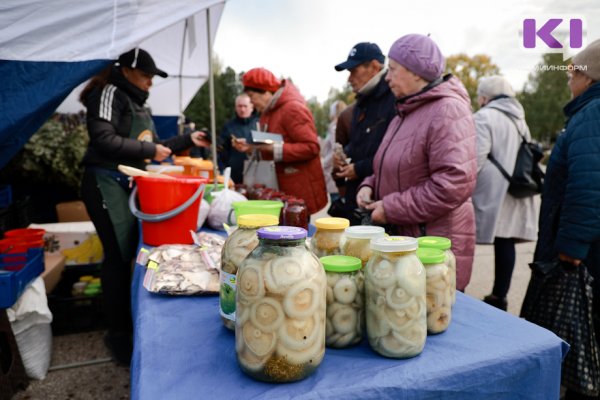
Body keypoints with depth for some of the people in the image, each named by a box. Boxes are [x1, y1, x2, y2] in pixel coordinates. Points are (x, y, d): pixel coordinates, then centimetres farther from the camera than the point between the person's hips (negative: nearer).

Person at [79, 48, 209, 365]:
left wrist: (187, 140, 16)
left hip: (130, 185, 8)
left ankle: (129, 323, 20)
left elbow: (151, 148, 21)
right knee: (119, 255, -8)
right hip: (107, 184, -8)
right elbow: (103, 140, -19)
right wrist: (148, 150, -14)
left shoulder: (137, 103, 21)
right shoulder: (109, 94, -6)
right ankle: (118, 332, 4)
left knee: (131, 252, 8)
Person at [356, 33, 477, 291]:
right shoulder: (406, 111, 15)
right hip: (401, 240, 9)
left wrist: (391, 209, -20)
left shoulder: (447, 110, -16)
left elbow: (455, 183, -26)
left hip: (435, 247, -8)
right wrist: (371, 186, 3)